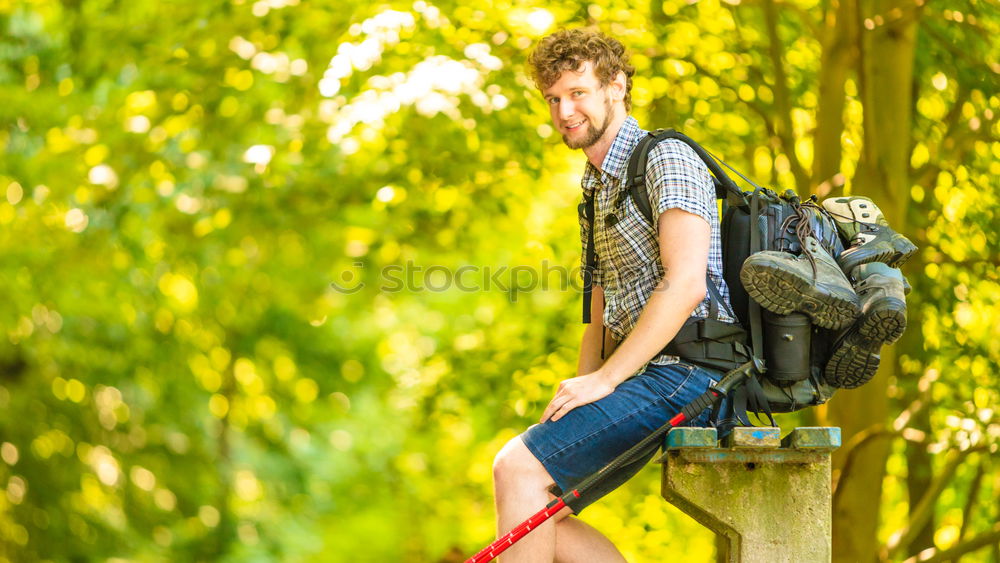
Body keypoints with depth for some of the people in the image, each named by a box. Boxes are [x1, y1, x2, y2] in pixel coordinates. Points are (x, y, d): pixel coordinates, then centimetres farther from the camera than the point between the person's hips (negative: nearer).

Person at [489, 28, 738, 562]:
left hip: (684, 374, -10)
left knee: (518, 467, -19)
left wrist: (603, 380, -20)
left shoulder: (666, 158, -6)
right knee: (538, 510, 4)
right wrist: (576, 396, 9)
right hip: (647, 377, 10)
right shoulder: (596, 191, 24)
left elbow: (685, 284, -20)